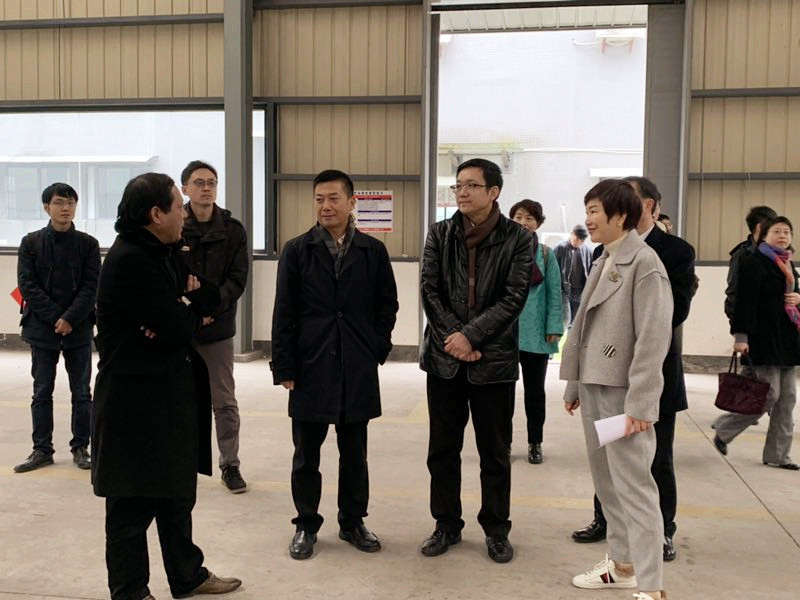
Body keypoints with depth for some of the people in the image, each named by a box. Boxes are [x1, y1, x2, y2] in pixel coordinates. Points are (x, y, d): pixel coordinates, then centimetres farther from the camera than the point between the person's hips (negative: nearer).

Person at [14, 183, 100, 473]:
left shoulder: (88, 244, 1)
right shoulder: (31, 242, 2)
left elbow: (91, 287, -3)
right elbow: (27, 284, -3)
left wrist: (71, 319, -14)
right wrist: (56, 317, -12)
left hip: (78, 329, 0)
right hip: (42, 327, 0)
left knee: (81, 393, 6)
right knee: (42, 392, 6)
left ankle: (80, 448, 16)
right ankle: (42, 450, 16)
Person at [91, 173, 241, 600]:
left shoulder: (167, 253, 10)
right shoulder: (129, 260, -20)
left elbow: (212, 297, 8)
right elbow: (177, 331, -23)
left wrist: (183, 309, -14)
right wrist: (191, 308, -1)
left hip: (172, 396, 10)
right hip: (137, 402, -10)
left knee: (176, 493, 21)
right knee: (133, 504, 5)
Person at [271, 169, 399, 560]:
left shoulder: (372, 251, 3)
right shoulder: (297, 250, 0)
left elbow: (387, 305, 10)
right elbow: (284, 313, -1)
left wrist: (377, 348, 2)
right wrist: (284, 367, -5)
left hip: (358, 370, 1)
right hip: (310, 367, -1)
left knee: (354, 453, 12)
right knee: (306, 454, 8)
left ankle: (353, 522, 28)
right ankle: (306, 525, 24)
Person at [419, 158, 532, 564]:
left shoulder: (517, 238, -3)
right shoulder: (440, 234, 5)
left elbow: (514, 297, -9)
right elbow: (430, 290, 0)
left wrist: (471, 336, -16)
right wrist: (454, 339, -10)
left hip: (494, 359, -2)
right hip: (444, 356, 3)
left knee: (494, 452, 8)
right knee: (442, 449, 11)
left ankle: (496, 529, 24)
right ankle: (447, 525, 26)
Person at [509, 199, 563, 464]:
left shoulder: (546, 255, 1)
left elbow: (554, 294, 0)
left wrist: (554, 328, -7)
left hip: (535, 334, 0)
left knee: (535, 390, 11)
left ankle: (535, 443, 24)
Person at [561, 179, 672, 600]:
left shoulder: (644, 263, -13)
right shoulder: (603, 262, 13)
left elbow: (653, 338, -17)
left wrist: (640, 403, -20)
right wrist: (573, 385, 15)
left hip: (622, 391, -8)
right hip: (593, 387, 8)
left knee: (633, 486, -3)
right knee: (606, 482, 16)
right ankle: (622, 563, 30)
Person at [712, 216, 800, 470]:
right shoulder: (753, 262, -8)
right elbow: (744, 302, -15)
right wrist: (741, 336, -22)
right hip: (763, 338, -8)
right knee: (770, 394, -9)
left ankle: (778, 454, 14)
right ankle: (723, 428, 10)